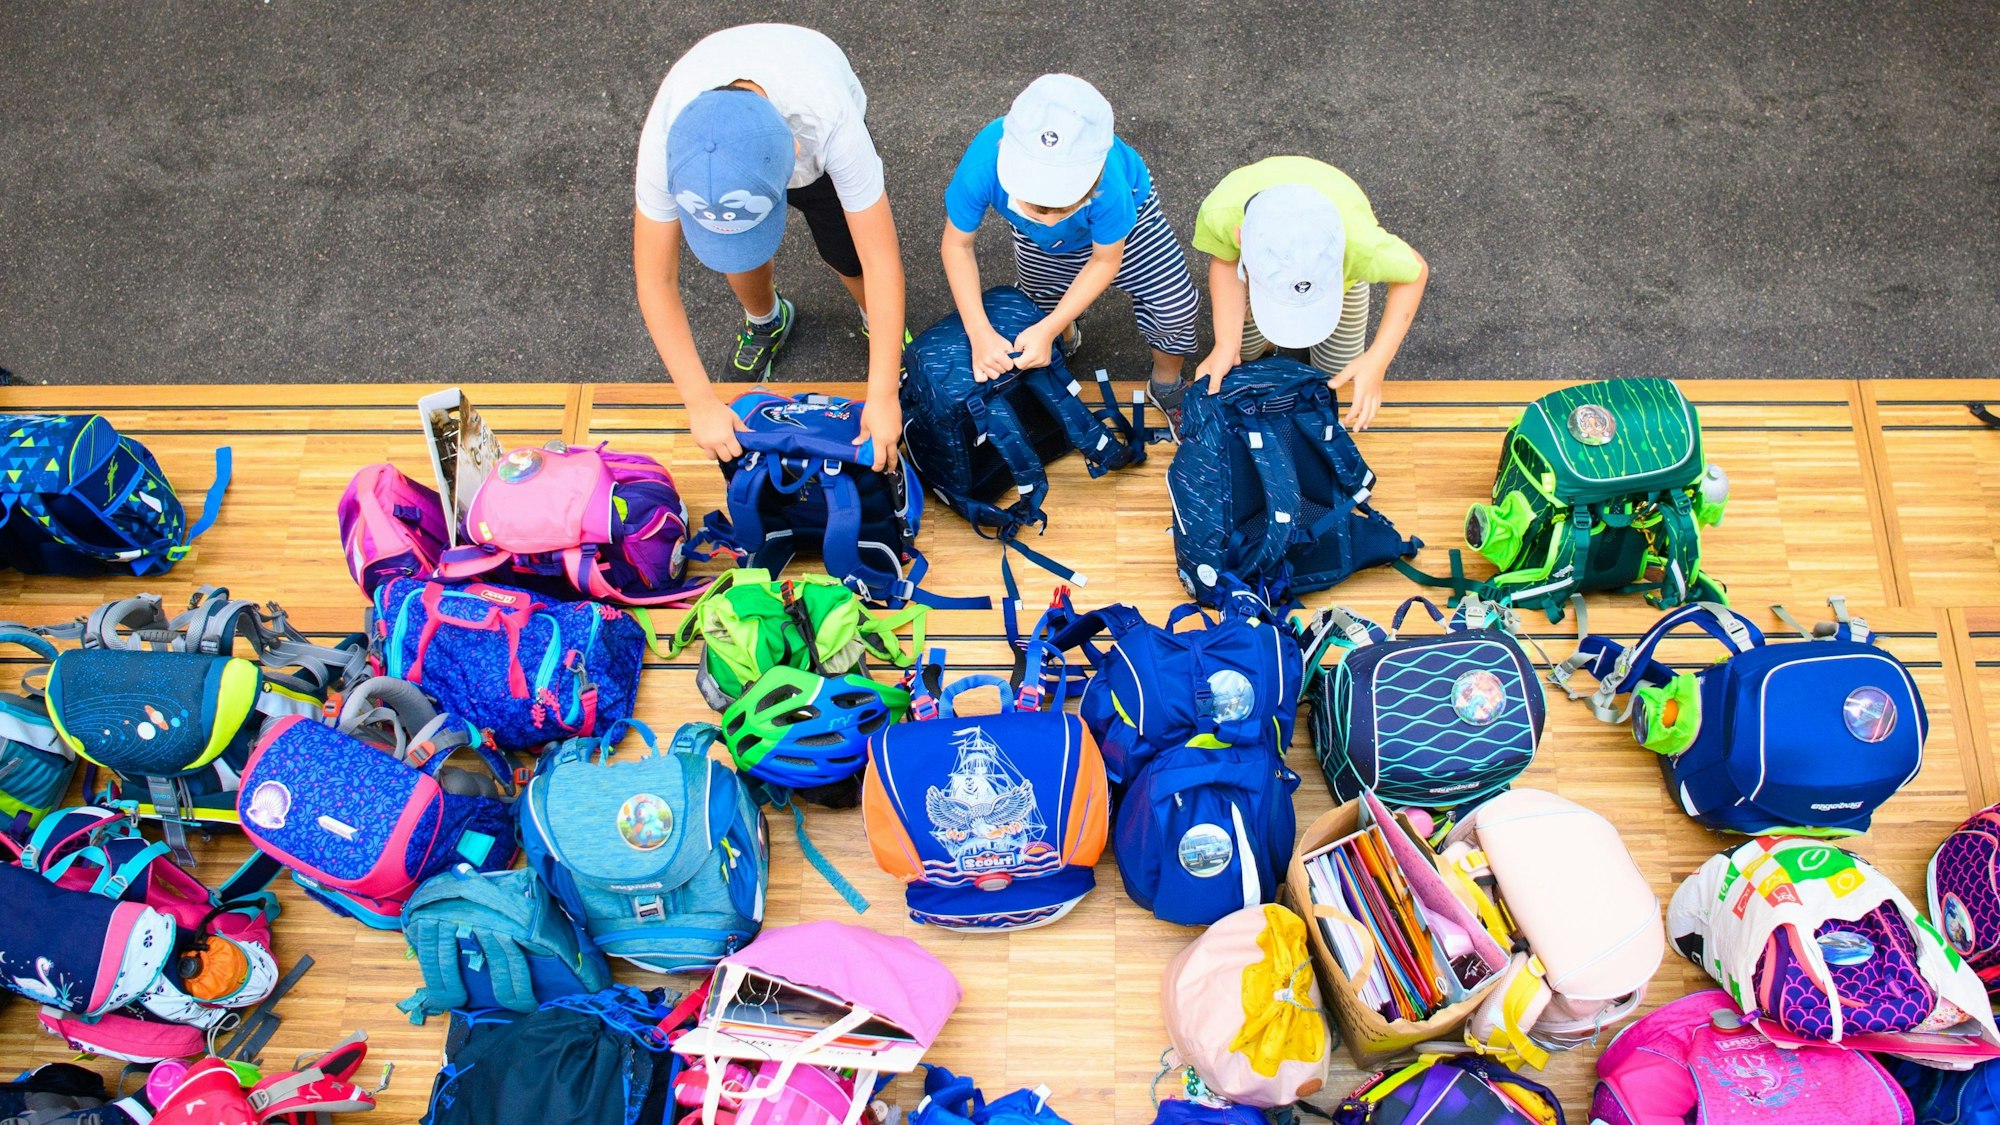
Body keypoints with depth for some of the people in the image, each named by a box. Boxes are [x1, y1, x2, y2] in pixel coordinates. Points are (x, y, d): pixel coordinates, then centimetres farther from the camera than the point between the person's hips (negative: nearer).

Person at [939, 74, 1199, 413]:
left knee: (1176, 305, -11)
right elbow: (957, 245, -25)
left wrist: (1047, 329, -32)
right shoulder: (981, 168, -46)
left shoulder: (1108, 185, -48)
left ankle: (1167, 381, 20)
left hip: (1120, 220, -2)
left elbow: (1105, 262, -26)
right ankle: (1065, 337, 55)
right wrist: (981, 334, -32)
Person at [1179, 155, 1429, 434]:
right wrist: (1227, 345, -34)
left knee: (1338, 373, 10)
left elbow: (1417, 271, -26)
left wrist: (1377, 361, -34)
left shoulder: (1360, 239, -49)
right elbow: (1226, 260, -22)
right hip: (1261, 252, 1)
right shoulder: (1219, 213, -47)